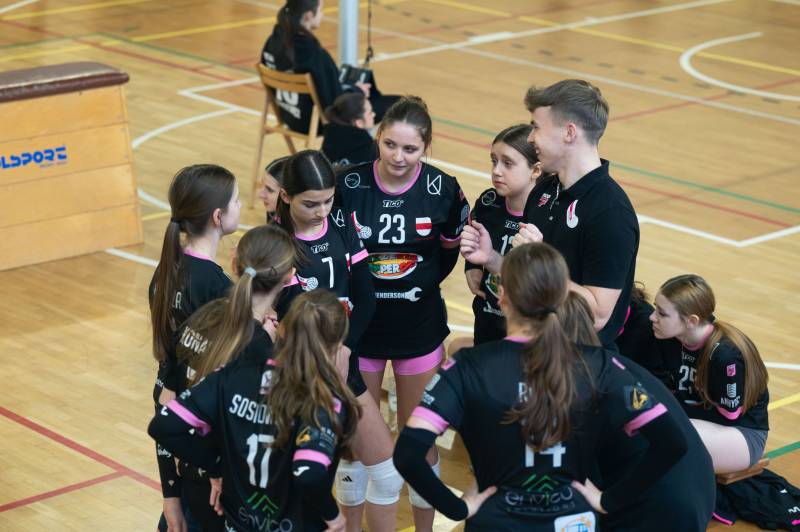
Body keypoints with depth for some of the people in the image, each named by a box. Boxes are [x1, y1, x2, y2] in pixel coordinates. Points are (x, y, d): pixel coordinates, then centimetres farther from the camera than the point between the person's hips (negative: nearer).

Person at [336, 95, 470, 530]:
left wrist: (420, 286, 0)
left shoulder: (442, 190, -12)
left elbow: (449, 252, 3)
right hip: (360, 327, 0)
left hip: (419, 328, 0)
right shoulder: (348, 185, -14)